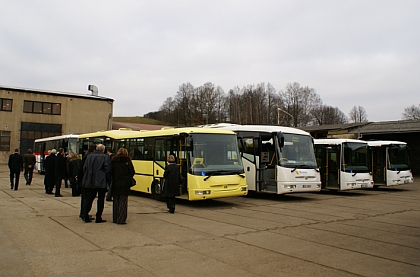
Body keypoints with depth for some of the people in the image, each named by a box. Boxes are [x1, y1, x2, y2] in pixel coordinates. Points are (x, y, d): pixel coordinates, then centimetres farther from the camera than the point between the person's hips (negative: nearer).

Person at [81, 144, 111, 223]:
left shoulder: (89, 156, 7)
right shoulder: (105, 157, -6)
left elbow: (84, 168, 8)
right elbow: (107, 169, -12)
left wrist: (87, 178, 17)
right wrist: (107, 179, 1)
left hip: (90, 182, 4)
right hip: (101, 182, -4)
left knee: (89, 198, 12)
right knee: (100, 200, 5)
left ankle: (85, 215, 6)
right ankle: (98, 218, 6)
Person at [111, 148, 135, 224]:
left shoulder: (113, 160, 5)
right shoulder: (127, 160, -2)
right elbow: (132, 172, -3)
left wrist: (113, 179, 15)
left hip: (115, 184, 3)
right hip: (124, 184, -3)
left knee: (116, 202, 12)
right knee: (123, 202, 0)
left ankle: (115, 219, 16)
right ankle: (121, 220, -2)